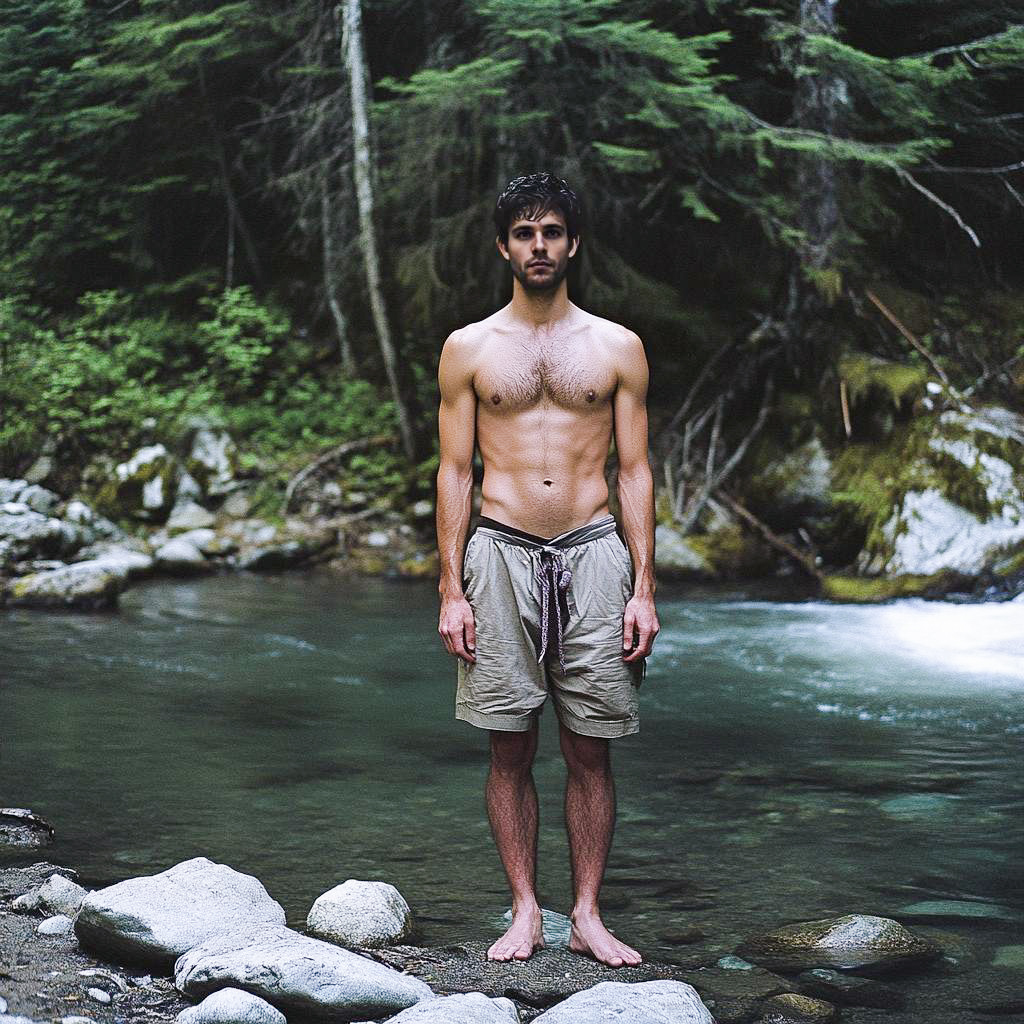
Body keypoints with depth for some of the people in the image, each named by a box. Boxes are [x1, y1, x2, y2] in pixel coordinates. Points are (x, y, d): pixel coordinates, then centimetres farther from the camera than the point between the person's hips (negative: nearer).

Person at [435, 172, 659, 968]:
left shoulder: (617, 348, 8)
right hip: (502, 553, 0)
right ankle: (525, 911, 12)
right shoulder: (469, 349, 7)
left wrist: (644, 589, -1)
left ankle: (588, 914, 12)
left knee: (590, 748, 3)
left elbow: (635, 471, 6)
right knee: (511, 747, 3)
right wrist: (452, 590, -2)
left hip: (593, 552, 0)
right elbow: (454, 471, 6)